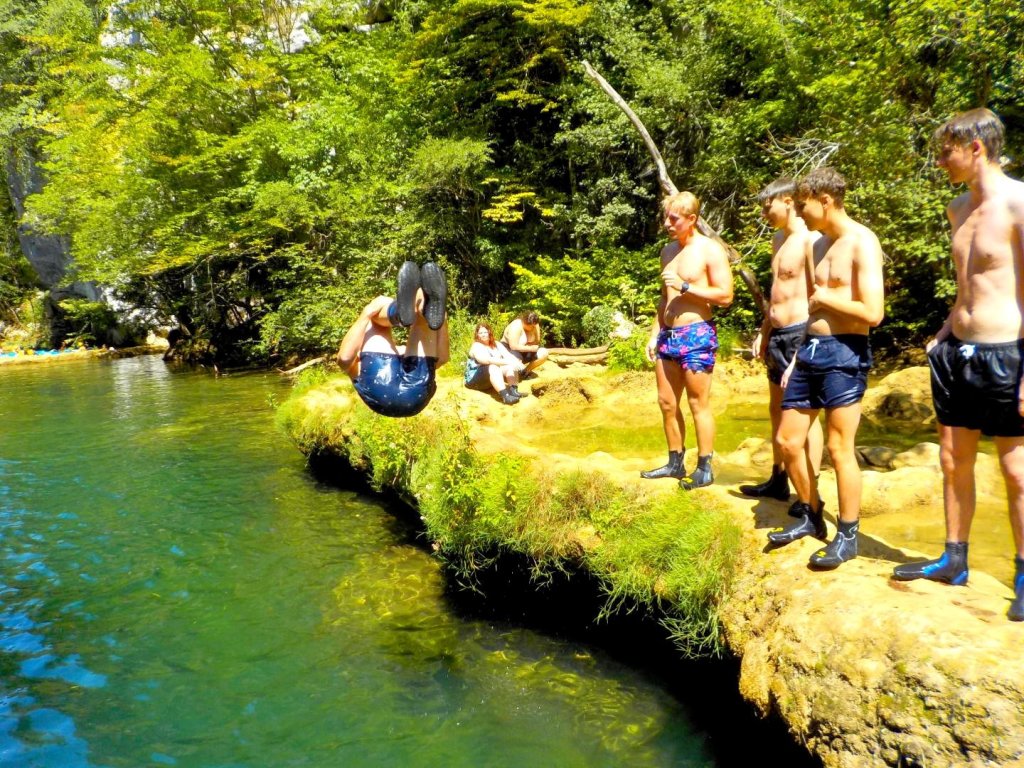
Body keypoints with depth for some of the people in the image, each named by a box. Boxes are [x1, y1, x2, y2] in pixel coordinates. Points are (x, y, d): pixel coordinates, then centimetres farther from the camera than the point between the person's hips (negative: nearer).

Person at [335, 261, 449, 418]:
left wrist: (442, 318, 17)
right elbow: (344, 358, 15)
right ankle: (400, 311, -32)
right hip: (380, 392, -2)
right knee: (380, 304, 7)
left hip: (415, 394, 2)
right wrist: (366, 313, 9)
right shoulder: (358, 367, 42)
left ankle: (431, 309, -32)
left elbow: (442, 357, 29)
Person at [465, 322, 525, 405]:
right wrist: (507, 362, -38)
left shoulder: (496, 345, 10)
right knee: (494, 367, -35)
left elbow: (508, 355, -4)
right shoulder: (476, 346, -11)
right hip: (475, 379, -6)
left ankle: (513, 391, -38)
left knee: (511, 366, -17)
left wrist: (518, 363, -26)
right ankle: (505, 396, -53)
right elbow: (488, 360, -29)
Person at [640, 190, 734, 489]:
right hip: (668, 336, 8)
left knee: (698, 404, -2)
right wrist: (654, 334, 15)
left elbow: (725, 295, -12)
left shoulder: (710, 250, -7)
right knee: (667, 403, 10)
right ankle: (675, 463, 22)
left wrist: (685, 286, -16)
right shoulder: (668, 251, 15)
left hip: (696, 336, -7)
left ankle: (704, 469, 8)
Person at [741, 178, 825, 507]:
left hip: (800, 334, -9)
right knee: (777, 409, 16)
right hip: (777, 335, 10)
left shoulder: (810, 239, -13)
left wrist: (808, 343, -22)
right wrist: (763, 331, 20)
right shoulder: (779, 239, 15)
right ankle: (778, 480, 29)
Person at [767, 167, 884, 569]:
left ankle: (847, 537, 14)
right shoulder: (818, 245, 15)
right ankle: (810, 517, 29)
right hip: (810, 350, 8)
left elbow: (873, 313, -20)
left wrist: (826, 298, -7)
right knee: (788, 441, 10)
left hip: (844, 354, -8)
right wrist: (796, 358, 16)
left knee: (840, 448, -1)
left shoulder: (861, 242, -11)